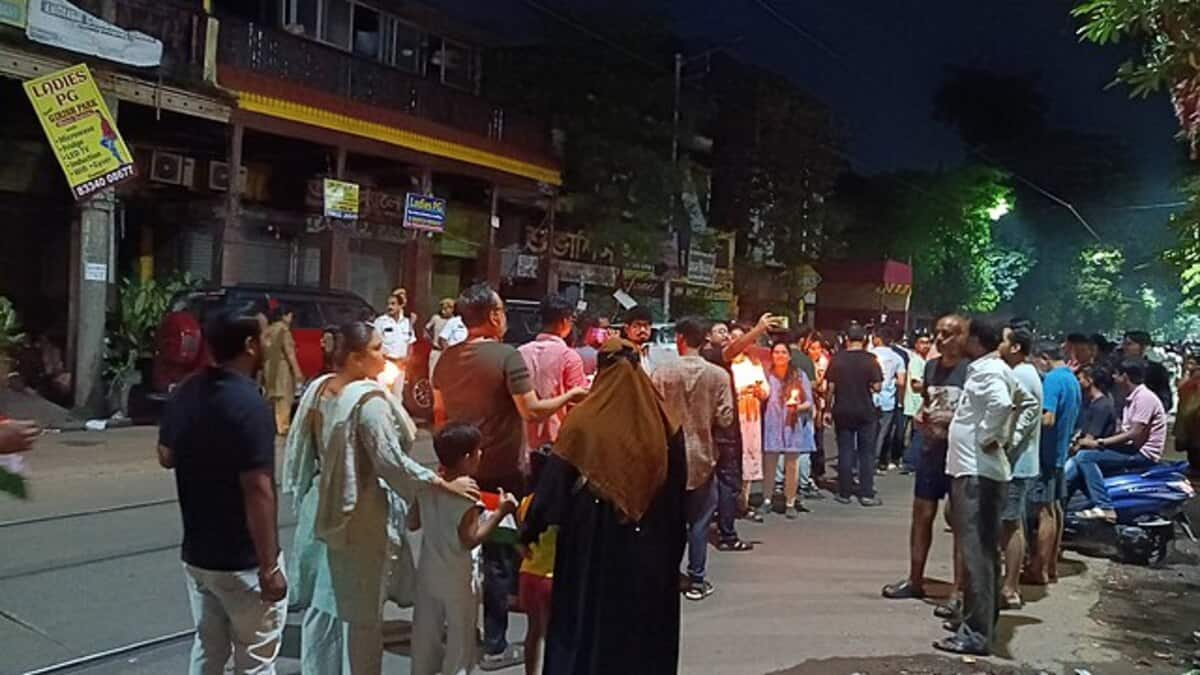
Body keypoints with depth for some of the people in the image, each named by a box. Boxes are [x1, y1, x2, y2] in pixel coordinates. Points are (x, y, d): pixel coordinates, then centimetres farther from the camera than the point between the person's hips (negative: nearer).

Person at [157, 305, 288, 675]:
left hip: (197, 553, 7)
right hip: (243, 562, -7)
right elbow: (257, 491, -25)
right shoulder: (249, 404, -23)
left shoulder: (186, 392, 1)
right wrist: (269, 566, -20)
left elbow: (166, 457, 15)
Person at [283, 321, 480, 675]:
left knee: (322, 605, 20)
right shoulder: (370, 399, -22)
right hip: (360, 520, -8)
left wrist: (302, 495, 22)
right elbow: (391, 462, -24)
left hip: (322, 513, 8)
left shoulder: (318, 388, 2)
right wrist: (446, 484, -19)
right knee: (361, 612, 8)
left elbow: (298, 447, 10)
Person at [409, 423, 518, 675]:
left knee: (425, 635, 20)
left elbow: (412, 523, 3)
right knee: (460, 639, 11)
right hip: (457, 580, -6)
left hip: (428, 574, 6)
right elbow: (469, 541, -23)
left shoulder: (428, 486, -7)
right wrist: (500, 513, -21)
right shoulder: (467, 495, -24)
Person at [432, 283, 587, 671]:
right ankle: (494, 647, 11)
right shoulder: (507, 356, -16)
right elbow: (532, 412, -20)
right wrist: (569, 396, -6)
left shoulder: (447, 359, 4)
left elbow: (439, 414, 11)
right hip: (501, 473, -6)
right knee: (498, 555, 4)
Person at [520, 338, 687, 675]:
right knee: (645, 620, 17)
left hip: (593, 541, -2)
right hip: (649, 545, 2)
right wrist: (675, 543, 12)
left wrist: (531, 528, 3)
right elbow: (678, 490, 2)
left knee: (588, 616, 13)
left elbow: (554, 481, -9)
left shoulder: (583, 419, -12)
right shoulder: (663, 422, -5)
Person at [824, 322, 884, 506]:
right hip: (866, 412, -1)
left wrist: (828, 410, 6)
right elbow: (877, 387, -10)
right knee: (867, 453, 7)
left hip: (842, 412, 1)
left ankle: (844, 493, 11)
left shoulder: (836, 359, -3)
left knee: (845, 452, 7)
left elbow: (830, 387, -2)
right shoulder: (870, 359, -8)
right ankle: (866, 494, 7)